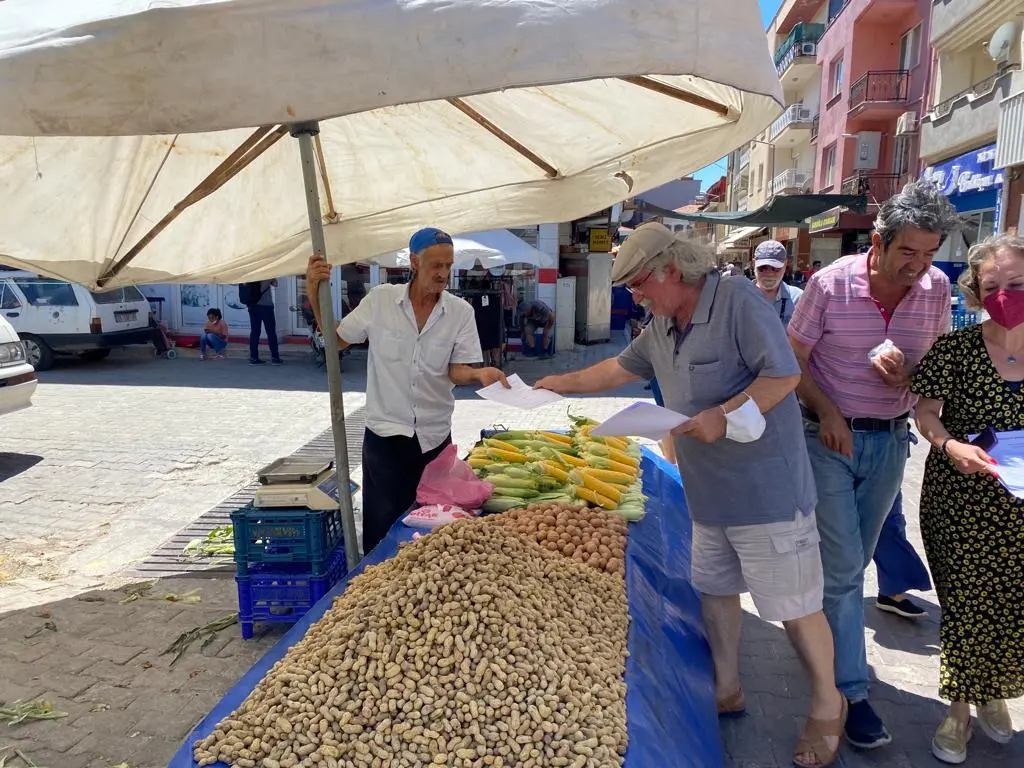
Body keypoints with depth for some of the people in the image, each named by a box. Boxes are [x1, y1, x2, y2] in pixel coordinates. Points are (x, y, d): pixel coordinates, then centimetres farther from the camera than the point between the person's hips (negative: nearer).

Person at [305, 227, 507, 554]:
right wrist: (315, 293, -9)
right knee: (382, 527, 5)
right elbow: (336, 340, 3)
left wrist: (478, 374, -28)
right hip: (385, 432, -1)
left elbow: (456, 371, -6)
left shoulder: (461, 312, -6)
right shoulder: (380, 299, -6)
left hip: (435, 435, 1)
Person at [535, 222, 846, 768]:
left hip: (767, 491, -8)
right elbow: (619, 368, 23)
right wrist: (563, 384, 23)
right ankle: (726, 691, 37)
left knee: (794, 606, 5)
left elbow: (784, 374, -18)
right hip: (709, 493, 8)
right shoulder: (661, 327, 9)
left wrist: (724, 415, -27)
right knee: (714, 589, 18)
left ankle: (827, 706, 28)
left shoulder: (738, 301, -15)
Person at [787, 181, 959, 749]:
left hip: (890, 440, 4)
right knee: (843, 565, -2)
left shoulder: (936, 288, -4)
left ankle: (825, 635, 41)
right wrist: (828, 410, -19)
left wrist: (906, 374, -18)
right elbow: (791, 362, -7)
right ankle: (852, 692, 9)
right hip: (830, 437, -4)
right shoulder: (830, 284, -15)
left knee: (854, 559, 17)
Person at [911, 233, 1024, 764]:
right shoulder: (955, 348, -8)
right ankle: (959, 707, 27)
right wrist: (950, 445, -25)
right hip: (960, 503, -3)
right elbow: (926, 411, -6)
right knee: (966, 603, 6)